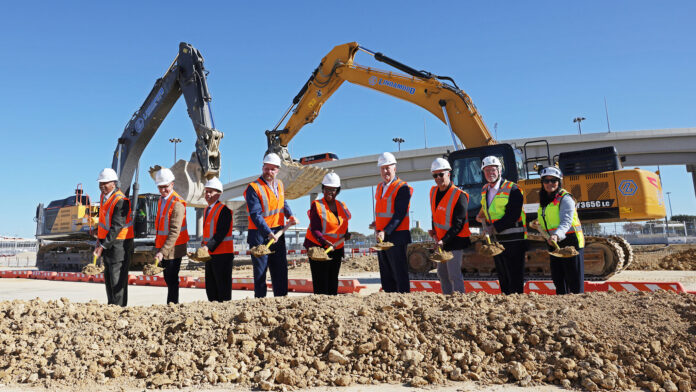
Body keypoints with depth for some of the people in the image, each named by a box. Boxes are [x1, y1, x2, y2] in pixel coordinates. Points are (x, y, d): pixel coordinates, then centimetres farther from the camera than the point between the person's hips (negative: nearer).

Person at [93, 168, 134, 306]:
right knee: (108, 275, 14)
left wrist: (102, 246, -25)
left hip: (120, 242, -9)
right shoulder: (103, 196, 8)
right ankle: (111, 305, 24)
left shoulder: (121, 200, -21)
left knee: (117, 276, -7)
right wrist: (99, 238, 14)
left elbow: (117, 227, -24)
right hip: (107, 241, 9)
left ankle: (119, 307, 0)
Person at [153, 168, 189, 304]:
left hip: (174, 248, -9)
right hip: (162, 247, 9)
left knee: (172, 279, -2)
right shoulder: (161, 200, 11)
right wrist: (158, 248, 16)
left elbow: (175, 232, -25)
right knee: (167, 278, 16)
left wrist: (163, 251, -29)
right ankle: (173, 304, 28)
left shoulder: (177, 203, -19)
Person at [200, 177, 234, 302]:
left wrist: (209, 246, -26)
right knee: (210, 287, 14)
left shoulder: (224, 210, -13)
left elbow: (221, 232, -20)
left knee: (223, 287, -2)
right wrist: (205, 241, 9)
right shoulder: (207, 209, 16)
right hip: (210, 254, 9)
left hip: (222, 254, -9)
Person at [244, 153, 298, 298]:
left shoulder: (279, 184, 9)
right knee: (260, 271, 1)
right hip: (260, 235, -6)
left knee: (281, 268, 11)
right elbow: (255, 215, -19)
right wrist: (268, 232, -28)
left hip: (278, 233, 6)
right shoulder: (254, 188, -12)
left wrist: (290, 215, 5)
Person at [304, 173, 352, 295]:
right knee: (321, 281, -7)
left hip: (337, 248, 6)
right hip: (318, 247, -6)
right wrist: (325, 242, -30)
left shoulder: (341, 206, 11)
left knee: (333, 280, 11)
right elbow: (314, 230, -14)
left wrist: (346, 235, -1)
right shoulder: (317, 206, -7)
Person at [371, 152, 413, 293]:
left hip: (397, 237, -8)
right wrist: (377, 224, 10)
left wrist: (385, 231, -26)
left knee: (400, 275, -3)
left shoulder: (402, 188, -10)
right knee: (386, 276, 12)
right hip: (382, 238, 8)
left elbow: (400, 214, -17)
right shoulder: (380, 187, 15)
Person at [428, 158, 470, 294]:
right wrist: (434, 232, 8)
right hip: (441, 240, 8)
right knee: (442, 273, 15)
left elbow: (458, 225, -21)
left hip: (455, 241, -8)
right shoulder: (433, 191, 4)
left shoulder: (459, 196, -18)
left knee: (454, 275, -10)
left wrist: (444, 241, -27)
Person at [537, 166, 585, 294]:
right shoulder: (544, 201, 13)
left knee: (574, 279, -3)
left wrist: (557, 235, -39)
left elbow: (566, 222, -25)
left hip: (570, 242, -8)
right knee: (558, 279, 11)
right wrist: (537, 224, 11)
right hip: (554, 244, 8)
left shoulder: (565, 198, -11)